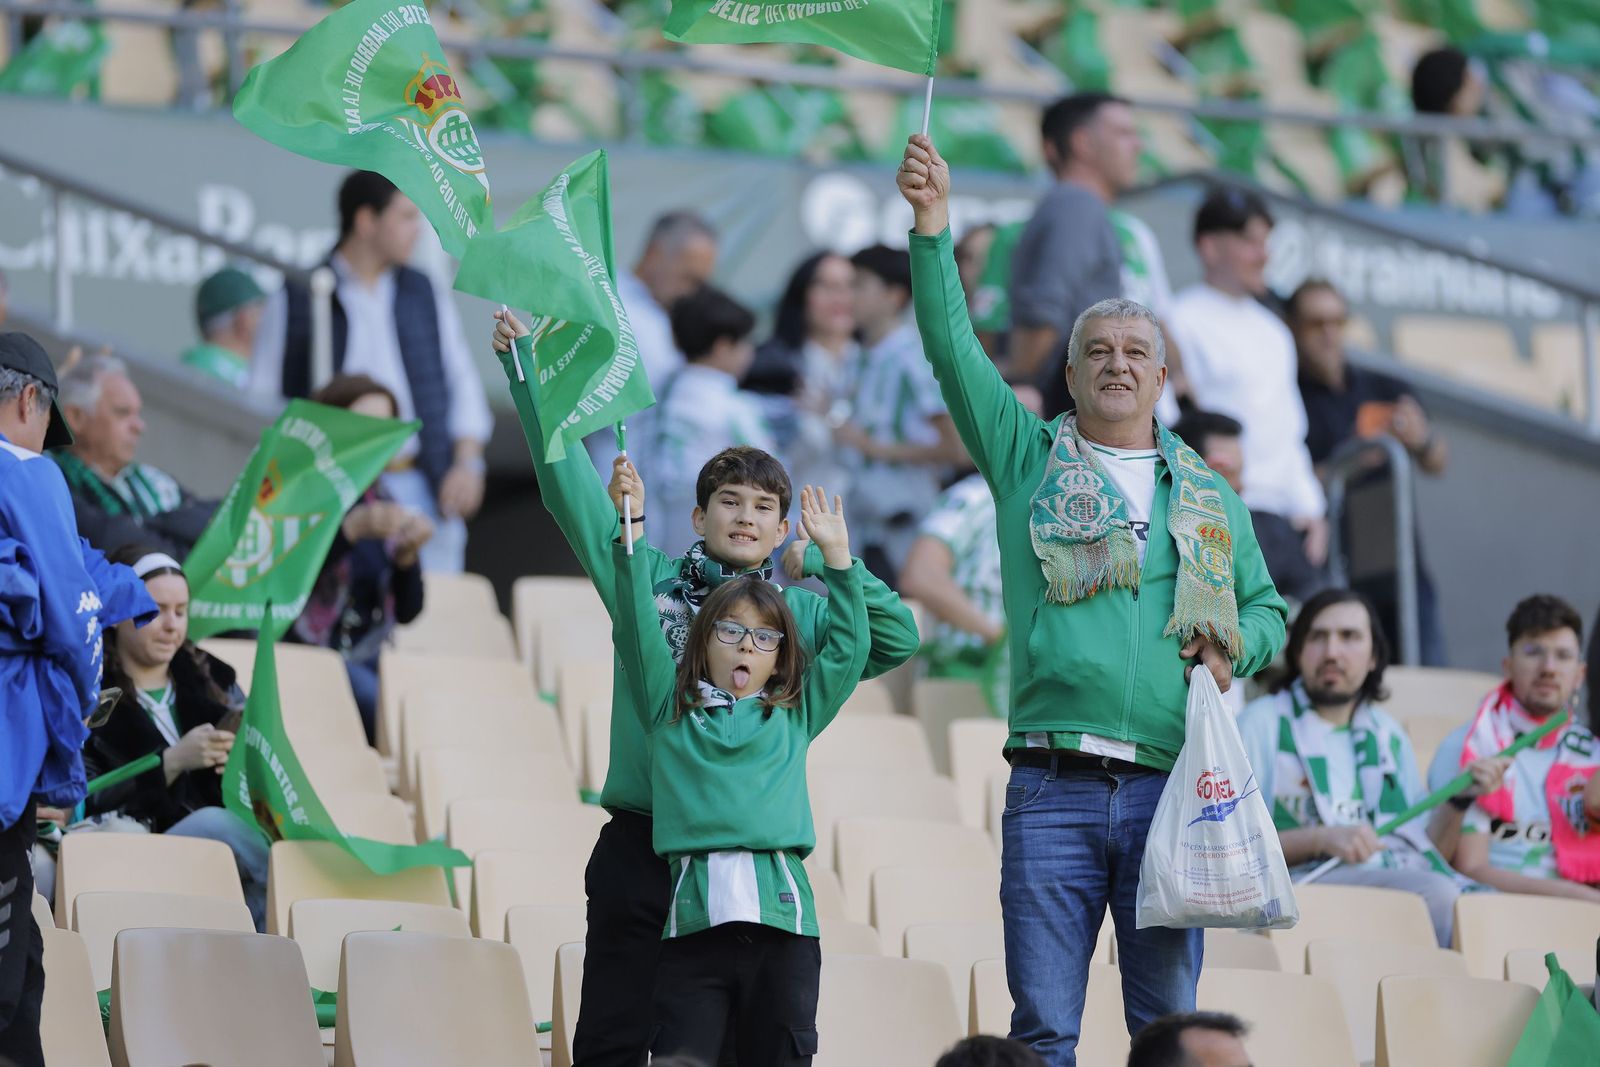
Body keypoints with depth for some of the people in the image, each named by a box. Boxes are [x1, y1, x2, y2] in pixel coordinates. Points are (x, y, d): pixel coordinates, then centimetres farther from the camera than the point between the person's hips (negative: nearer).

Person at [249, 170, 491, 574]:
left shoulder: (425, 295, 16)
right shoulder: (295, 302, 4)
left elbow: (463, 385, 18)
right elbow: (263, 402, 5)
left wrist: (467, 462, 5)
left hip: (422, 491, 3)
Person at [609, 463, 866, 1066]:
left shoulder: (793, 718, 19)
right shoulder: (671, 713, 16)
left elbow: (849, 648, 18)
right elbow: (637, 630, 9)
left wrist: (836, 554, 14)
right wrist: (629, 530, 1)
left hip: (782, 919, 1)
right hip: (694, 920, -1)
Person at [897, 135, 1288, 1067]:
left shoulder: (1209, 496, 18)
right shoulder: (1027, 459, 12)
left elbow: (1268, 608, 24)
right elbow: (955, 348, 1)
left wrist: (1235, 648, 1)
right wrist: (933, 226, -11)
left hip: (1169, 787, 2)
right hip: (1054, 785, -2)